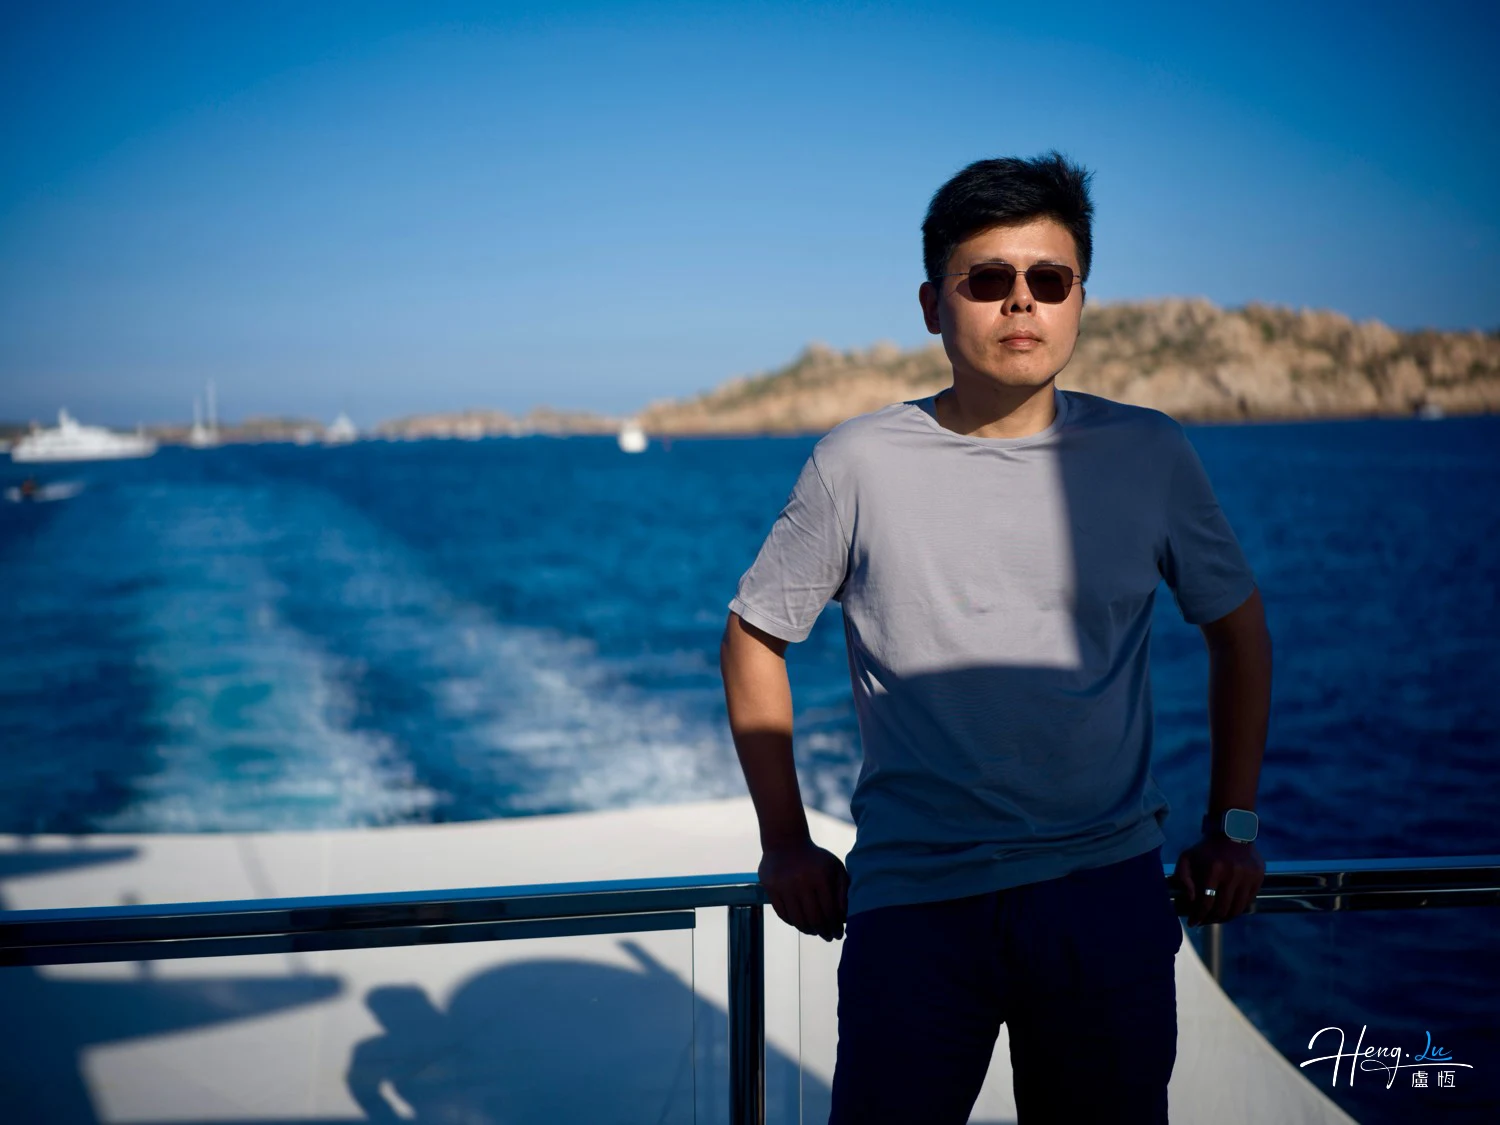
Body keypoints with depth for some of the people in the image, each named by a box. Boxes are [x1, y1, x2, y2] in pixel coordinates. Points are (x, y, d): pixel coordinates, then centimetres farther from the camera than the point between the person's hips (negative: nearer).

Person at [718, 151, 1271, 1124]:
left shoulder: (1148, 455, 3)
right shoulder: (859, 466, -2)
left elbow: (1238, 627, 16)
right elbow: (754, 639, 8)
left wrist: (1235, 828, 12)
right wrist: (786, 843, 5)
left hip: (1108, 895, 2)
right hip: (911, 898, -1)